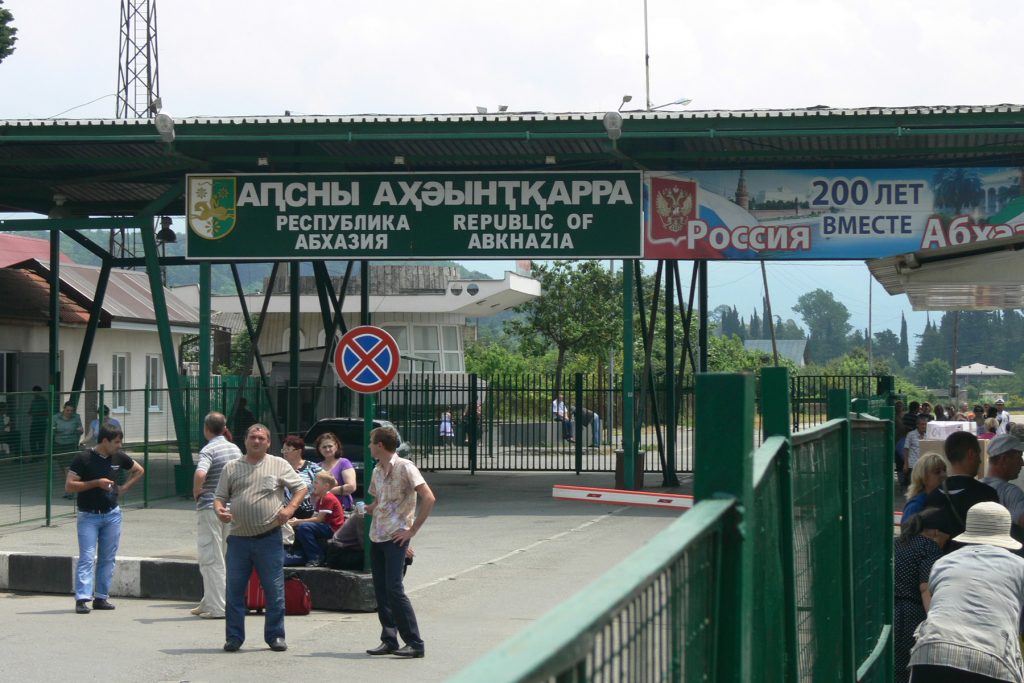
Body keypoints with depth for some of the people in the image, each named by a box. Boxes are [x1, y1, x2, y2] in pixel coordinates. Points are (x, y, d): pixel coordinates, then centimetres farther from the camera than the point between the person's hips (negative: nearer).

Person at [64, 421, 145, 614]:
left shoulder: (118, 457, 5)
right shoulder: (83, 459, -10)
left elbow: (139, 470, 21)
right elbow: (69, 486, -13)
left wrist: (124, 487, 7)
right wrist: (96, 483, -18)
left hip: (112, 514, 5)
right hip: (88, 516, -5)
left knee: (107, 558, 7)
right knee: (87, 558, -10)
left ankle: (101, 597, 13)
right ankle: (82, 599, -13)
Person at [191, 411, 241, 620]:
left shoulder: (208, 450, -14)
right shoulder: (235, 449, 10)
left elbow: (200, 473, -31)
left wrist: (196, 492, -14)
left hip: (210, 508, -7)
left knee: (211, 559, -2)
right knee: (223, 557, 15)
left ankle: (217, 607, -3)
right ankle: (209, 601, 24)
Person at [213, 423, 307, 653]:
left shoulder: (279, 465, 6)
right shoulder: (231, 468, 11)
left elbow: (301, 488, 10)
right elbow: (220, 495, 12)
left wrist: (289, 508, -7)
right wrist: (219, 509, -11)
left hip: (269, 537, -2)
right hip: (239, 538, 2)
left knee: (274, 589, 1)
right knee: (234, 590, 2)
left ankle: (275, 636, 11)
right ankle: (234, 637, 11)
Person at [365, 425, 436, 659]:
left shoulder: (404, 467, -11)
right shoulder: (377, 471, 13)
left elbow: (429, 498, -16)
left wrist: (413, 530, -15)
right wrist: (366, 508, 4)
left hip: (396, 537, -8)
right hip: (376, 535, 8)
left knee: (394, 589, -12)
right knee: (381, 589, 7)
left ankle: (414, 643, -7)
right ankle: (389, 640, 14)